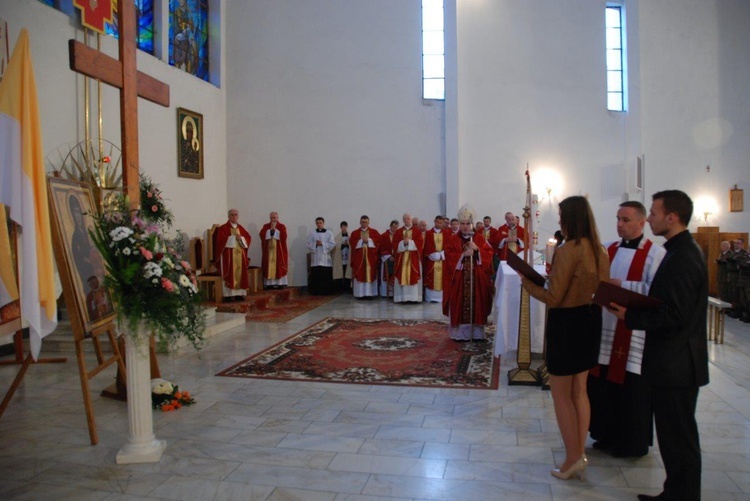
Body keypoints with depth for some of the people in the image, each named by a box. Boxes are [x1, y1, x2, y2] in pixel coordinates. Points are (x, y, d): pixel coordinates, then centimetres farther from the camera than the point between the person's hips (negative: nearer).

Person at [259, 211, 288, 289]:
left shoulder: (282, 226, 5)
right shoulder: (265, 226, 11)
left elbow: (283, 236, -13)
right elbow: (262, 235, -7)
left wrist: (274, 229, -11)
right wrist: (271, 229, -10)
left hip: (279, 250, -1)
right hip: (268, 250, 2)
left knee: (279, 266, -4)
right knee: (268, 267, -3)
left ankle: (280, 284, -3)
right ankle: (269, 284, -2)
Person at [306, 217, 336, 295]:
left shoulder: (329, 233, 4)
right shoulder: (312, 233, 8)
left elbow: (332, 245, -3)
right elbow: (309, 245, 3)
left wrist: (322, 244, -13)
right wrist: (315, 244, -14)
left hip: (325, 258, -1)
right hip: (315, 258, 1)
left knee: (326, 276, -1)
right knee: (315, 276, -1)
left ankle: (326, 291, 6)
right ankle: (315, 291, 5)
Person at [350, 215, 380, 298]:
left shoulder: (374, 232, 9)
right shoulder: (355, 233, 10)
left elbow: (378, 241, -3)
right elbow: (352, 243, -3)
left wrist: (369, 240, -12)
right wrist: (361, 241, -13)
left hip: (371, 257, 0)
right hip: (358, 258, 0)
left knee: (371, 274, -2)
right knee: (359, 275, -3)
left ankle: (371, 293, 1)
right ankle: (360, 293, 0)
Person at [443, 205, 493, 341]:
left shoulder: (480, 238, 8)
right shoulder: (453, 240, 5)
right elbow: (448, 256, -5)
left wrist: (477, 249, -14)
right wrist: (463, 254, -16)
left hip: (477, 276, 1)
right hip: (458, 277, -1)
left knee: (476, 302, 1)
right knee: (459, 305, -3)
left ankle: (476, 332, 9)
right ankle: (459, 333, 3)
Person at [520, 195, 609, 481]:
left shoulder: (567, 251, -20)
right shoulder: (600, 251, 3)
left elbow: (553, 298, -20)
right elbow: (602, 289, 13)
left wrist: (528, 284, -5)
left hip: (567, 322, -8)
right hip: (591, 319, 8)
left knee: (561, 393, 7)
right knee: (579, 391, 18)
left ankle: (573, 457, 14)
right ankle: (580, 453, 27)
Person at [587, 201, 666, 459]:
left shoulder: (655, 253, -9)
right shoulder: (608, 249, 10)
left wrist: (620, 285, -20)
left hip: (635, 330, -5)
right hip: (605, 324, 6)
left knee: (630, 386, 4)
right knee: (602, 381, 10)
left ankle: (632, 443, 23)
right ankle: (607, 435, 28)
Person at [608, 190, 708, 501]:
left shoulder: (682, 259, -22)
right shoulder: (683, 251, 10)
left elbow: (673, 318, -26)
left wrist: (629, 317, -16)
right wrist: (632, 307, 5)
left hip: (676, 365, -10)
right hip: (677, 362, 10)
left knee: (679, 439, 4)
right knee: (677, 436, 20)